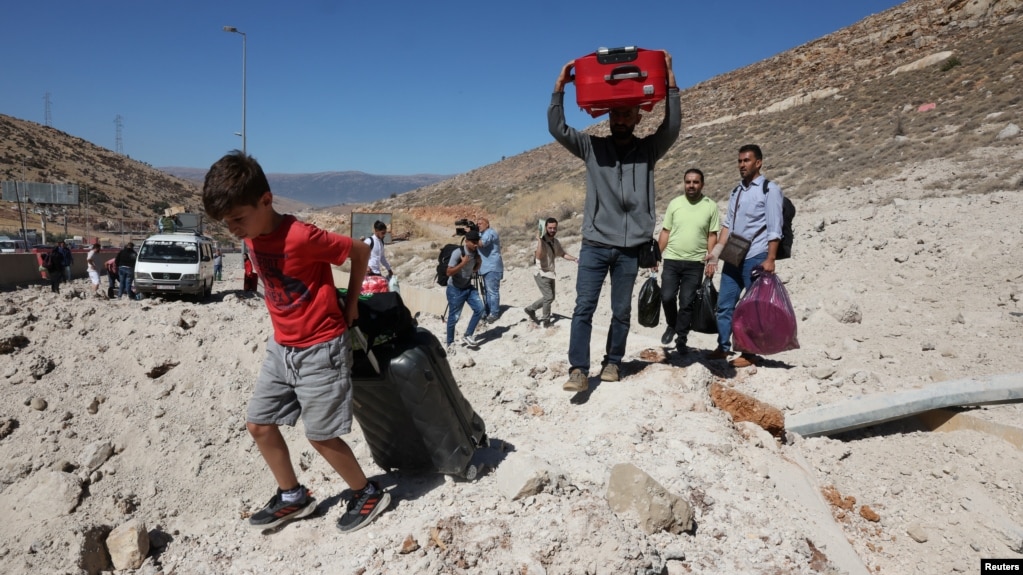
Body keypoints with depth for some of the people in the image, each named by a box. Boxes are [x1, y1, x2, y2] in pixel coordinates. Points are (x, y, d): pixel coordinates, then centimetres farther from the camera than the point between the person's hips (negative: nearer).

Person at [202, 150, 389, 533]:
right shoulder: (251, 240, 0)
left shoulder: (302, 237, -25)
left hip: (321, 350, -8)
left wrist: (350, 304, -5)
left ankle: (368, 494, 22)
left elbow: (360, 251, -15)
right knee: (258, 424, 12)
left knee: (321, 435, -1)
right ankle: (293, 497, 30)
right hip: (281, 348, 8)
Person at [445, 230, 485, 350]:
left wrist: (479, 262, -7)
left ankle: (467, 336, 7)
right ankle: (450, 343, 18)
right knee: (454, 317, 0)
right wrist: (463, 263, -31)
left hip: (468, 287, 6)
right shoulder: (457, 253, -23)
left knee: (479, 308, -6)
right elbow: (449, 273, -24)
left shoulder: (475, 252, -1)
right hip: (455, 289, -6)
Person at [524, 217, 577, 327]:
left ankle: (531, 309, 31)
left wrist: (575, 259, 3)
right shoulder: (541, 241, -21)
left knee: (550, 298, 16)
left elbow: (562, 254, 17)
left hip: (550, 274, 9)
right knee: (549, 297, -11)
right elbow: (538, 256, -38)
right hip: (542, 274, -9)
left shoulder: (556, 242, 5)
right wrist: (540, 240, -40)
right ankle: (545, 319, 6)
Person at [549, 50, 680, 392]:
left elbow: (672, 127, -9)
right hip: (594, 245, 0)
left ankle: (613, 362, 23)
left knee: (622, 310, 8)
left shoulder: (649, 150, 7)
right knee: (584, 307, -6)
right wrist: (560, 87, -9)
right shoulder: (592, 147, 8)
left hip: (630, 248, 0)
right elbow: (557, 129, -1)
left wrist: (670, 83, -14)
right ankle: (578, 370, -4)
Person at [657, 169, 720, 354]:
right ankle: (671, 325, 21)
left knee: (687, 302, 1)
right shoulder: (674, 204, 5)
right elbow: (665, 232, 7)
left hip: (695, 263, -1)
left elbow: (712, 236, 3)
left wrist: (711, 261, -4)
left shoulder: (710, 206, 1)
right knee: (667, 297, -7)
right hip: (672, 260, 1)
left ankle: (682, 339, 14)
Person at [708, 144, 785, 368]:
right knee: (725, 304, 8)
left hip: (755, 258, -6)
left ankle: (750, 354, 8)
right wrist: (717, 250, 6)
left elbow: (774, 228, -9)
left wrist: (770, 259, -16)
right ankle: (723, 347, 18)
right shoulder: (736, 192, 16)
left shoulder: (769, 189, -3)